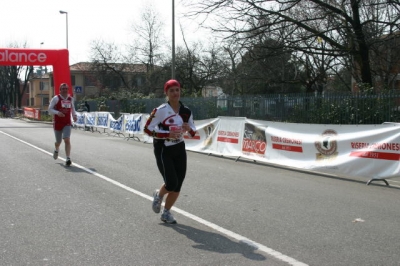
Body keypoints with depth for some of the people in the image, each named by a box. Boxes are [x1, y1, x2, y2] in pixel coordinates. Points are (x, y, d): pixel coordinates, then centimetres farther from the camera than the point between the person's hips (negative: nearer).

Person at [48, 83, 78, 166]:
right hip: (57, 123, -1)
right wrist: (57, 112, -25)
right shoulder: (56, 98, -6)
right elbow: (50, 109, -7)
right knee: (58, 141, 11)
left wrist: (74, 115, 5)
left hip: (67, 123, 2)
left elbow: (72, 108, 24)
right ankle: (56, 150, 47)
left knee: (67, 140, -16)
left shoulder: (71, 99, 7)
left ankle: (68, 159, -19)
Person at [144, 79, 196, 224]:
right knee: (171, 184, -14)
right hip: (163, 151, -5)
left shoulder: (186, 111, 1)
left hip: (179, 150, 5)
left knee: (177, 186, 5)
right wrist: (168, 134, -24)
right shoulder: (161, 110, -14)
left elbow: (193, 132, 11)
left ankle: (166, 213, 27)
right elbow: (147, 129, -15)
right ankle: (159, 195, 21)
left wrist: (189, 129, -14)